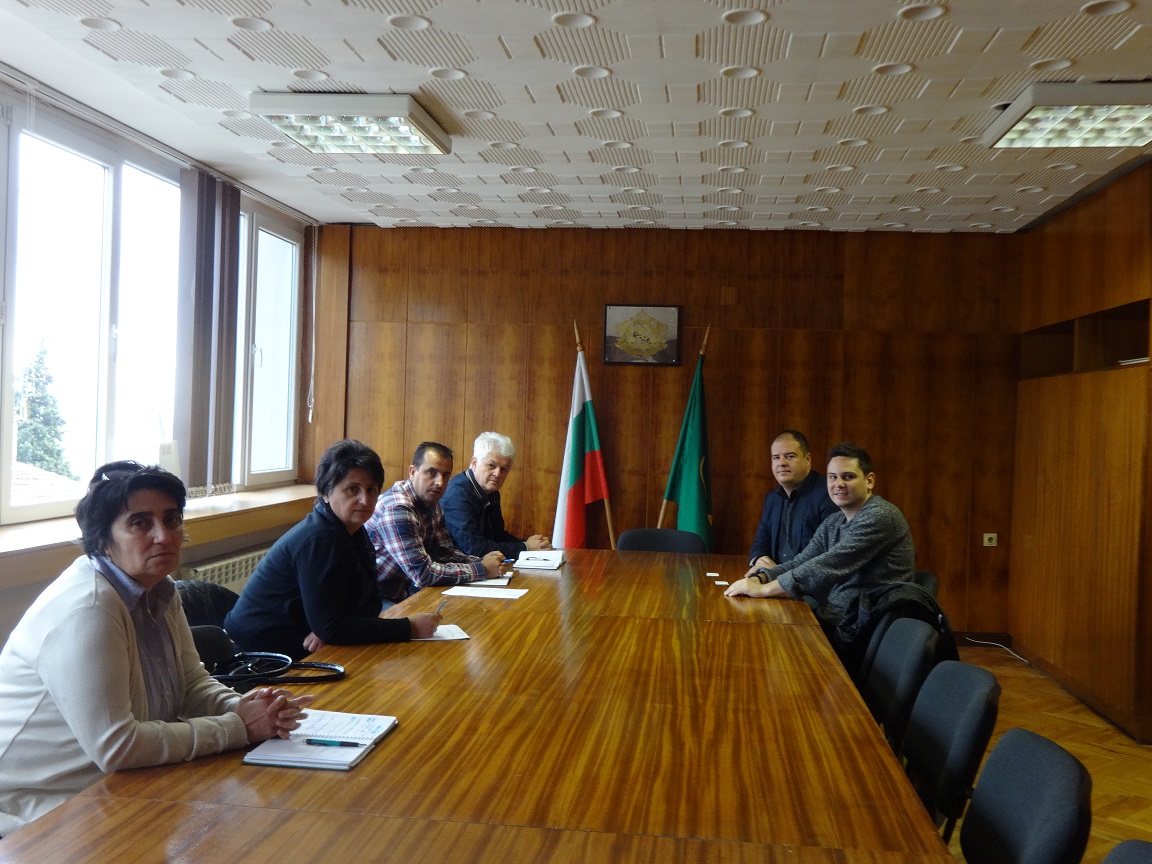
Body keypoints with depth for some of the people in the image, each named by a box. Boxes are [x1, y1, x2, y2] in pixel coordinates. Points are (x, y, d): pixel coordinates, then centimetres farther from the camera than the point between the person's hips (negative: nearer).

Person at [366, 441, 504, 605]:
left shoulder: (432, 504, 6)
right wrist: (481, 569, -19)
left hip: (404, 593, 9)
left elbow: (445, 553, 12)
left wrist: (482, 561, -7)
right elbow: (422, 573, -27)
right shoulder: (398, 508, -24)